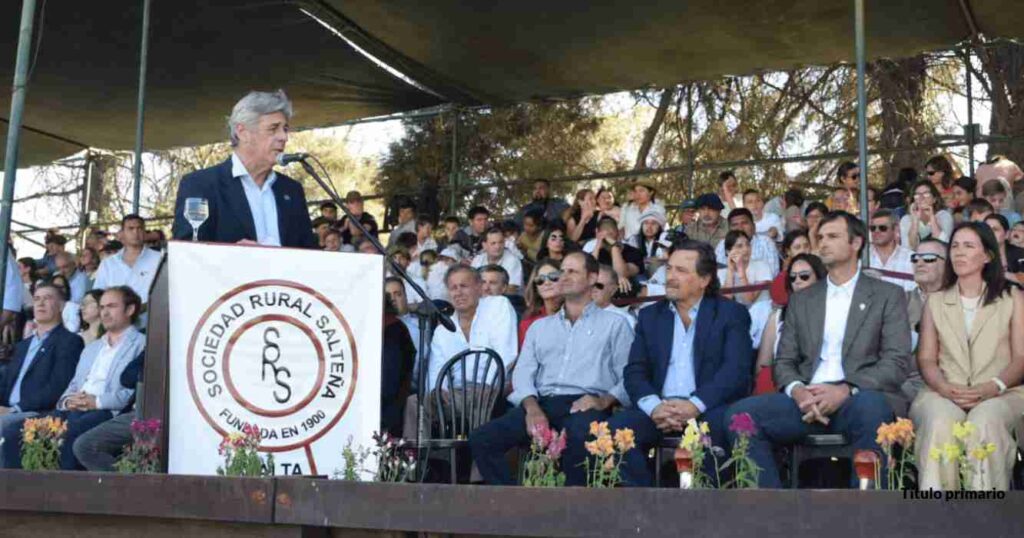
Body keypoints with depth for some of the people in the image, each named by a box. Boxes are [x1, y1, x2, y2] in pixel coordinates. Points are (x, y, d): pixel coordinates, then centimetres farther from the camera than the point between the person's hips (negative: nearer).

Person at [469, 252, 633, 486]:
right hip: (541, 403, 4)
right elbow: (523, 372, 13)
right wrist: (532, 406, -8)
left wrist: (604, 401, -16)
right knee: (481, 438, -21)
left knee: (579, 437, -41)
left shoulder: (614, 323, 15)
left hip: (584, 404, -4)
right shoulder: (539, 326, 27)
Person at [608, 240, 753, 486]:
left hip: (708, 408, -3)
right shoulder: (650, 316, 19)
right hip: (660, 408, 3)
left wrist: (695, 405, -22)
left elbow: (736, 370, -6)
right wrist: (653, 406, -14)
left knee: (721, 425, -36)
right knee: (616, 427, -25)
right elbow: (634, 371, 9)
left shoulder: (731, 314, 8)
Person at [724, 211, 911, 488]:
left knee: (871, 408, -39)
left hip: (860, 398, -3)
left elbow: (896, 363, 0)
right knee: (740, 413, -24)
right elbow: (784, 361, 16)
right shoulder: (801, 300, 23)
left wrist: (846, 391, -16)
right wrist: (797, 390, -9)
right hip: (807, 400, 3)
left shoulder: (888, 296, 12)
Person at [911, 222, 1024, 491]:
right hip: (944, 393, 1)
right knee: (940, 422, -35)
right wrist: (944, 387, -10)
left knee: (985, 422, -37)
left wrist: (994, 387, -15)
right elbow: (926, 359, 12)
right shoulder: (935, 302, 22)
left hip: (1001, 394, -1)